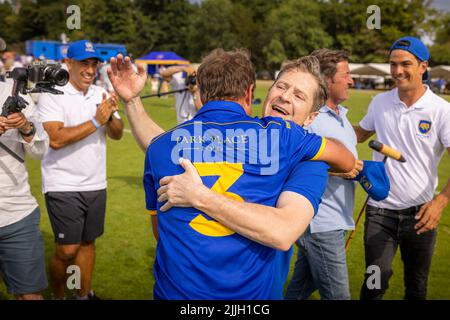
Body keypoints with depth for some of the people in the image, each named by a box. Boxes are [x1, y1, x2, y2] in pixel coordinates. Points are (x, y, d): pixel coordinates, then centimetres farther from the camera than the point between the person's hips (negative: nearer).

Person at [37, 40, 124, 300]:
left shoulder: (101, 94, 8)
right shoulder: (52, 95, -10)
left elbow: (118, 134, 5)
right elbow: (55, 139, -22)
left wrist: (110, 116, -16)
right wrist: (96, 122, -21)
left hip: (96, 184, 6)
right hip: (63, 187, -5)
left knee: (88, 242, 14)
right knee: (67, 249, -3)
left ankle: (84, 294, 28)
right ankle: (57, 295, 20)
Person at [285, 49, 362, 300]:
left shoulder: (341, 114, 13)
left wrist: (357, 169, 10)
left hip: (334, 221, 9)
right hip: (321, 223, -9)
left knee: (301, 288, 21)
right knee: (338, 295, 0)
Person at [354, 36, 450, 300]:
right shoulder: (380, 102, 1)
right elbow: (360, 135, 17)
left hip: (420, 211, -1)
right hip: (380, 209, 2)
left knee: (417, 286, 15)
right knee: (375, 283, -1)